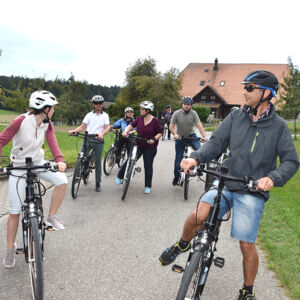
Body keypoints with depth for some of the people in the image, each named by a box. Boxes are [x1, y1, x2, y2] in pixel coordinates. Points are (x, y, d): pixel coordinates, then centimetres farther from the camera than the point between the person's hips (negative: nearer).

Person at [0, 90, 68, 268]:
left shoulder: (47, 125, -4)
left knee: (62, 181, -24)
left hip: (38, 163, 4)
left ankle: (52, 217, -3)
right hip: (19, 167, -4)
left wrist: (60, 160, -34)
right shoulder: (22, 121, -19)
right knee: (15, 211, 1)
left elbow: (53, 143, -16)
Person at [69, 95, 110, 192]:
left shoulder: (105, 115, 8)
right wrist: (74, 131, -12)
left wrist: (102, 134, -26)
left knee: (97, 162, 3)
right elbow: (82, 126, 8)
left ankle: (98, 184, 12)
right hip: (87, 139, 1)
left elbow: (107, 128, -5)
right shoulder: (89, 115, 12)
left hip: (98, 140, -1)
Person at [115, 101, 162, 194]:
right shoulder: (139, 119, 0)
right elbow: (131, 125, 2)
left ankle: (148, 186, 19)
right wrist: (125, 131, -16)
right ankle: (119, 177, 22)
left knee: (148, 166, 6)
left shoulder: (155, 121, -10)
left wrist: (154, 139, -21)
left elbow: (160, 133, -5)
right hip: (138, 145, 3)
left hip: (150, 148, -3)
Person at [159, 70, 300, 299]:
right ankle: (183, 244, 13)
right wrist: (196, 158, -21)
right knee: (197, 216, -21)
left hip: (252, 192, -1)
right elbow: (217, 142, -2)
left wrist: (273, 178, -24)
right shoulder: (236, 116, 4)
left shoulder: (278, 126, -1)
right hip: (225, 183, 2)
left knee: (247, 246, 1)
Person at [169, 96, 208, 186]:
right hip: (180, 137, 0)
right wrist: (175, 134, -28)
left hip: (191, 135, 0)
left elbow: (199, 125, -19)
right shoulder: (176, 113, -10)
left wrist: (204, 136, -32)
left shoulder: (193, 113, -10)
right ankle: (176, 177, 20)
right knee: (178, 158, 5)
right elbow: (171, 126, -10)